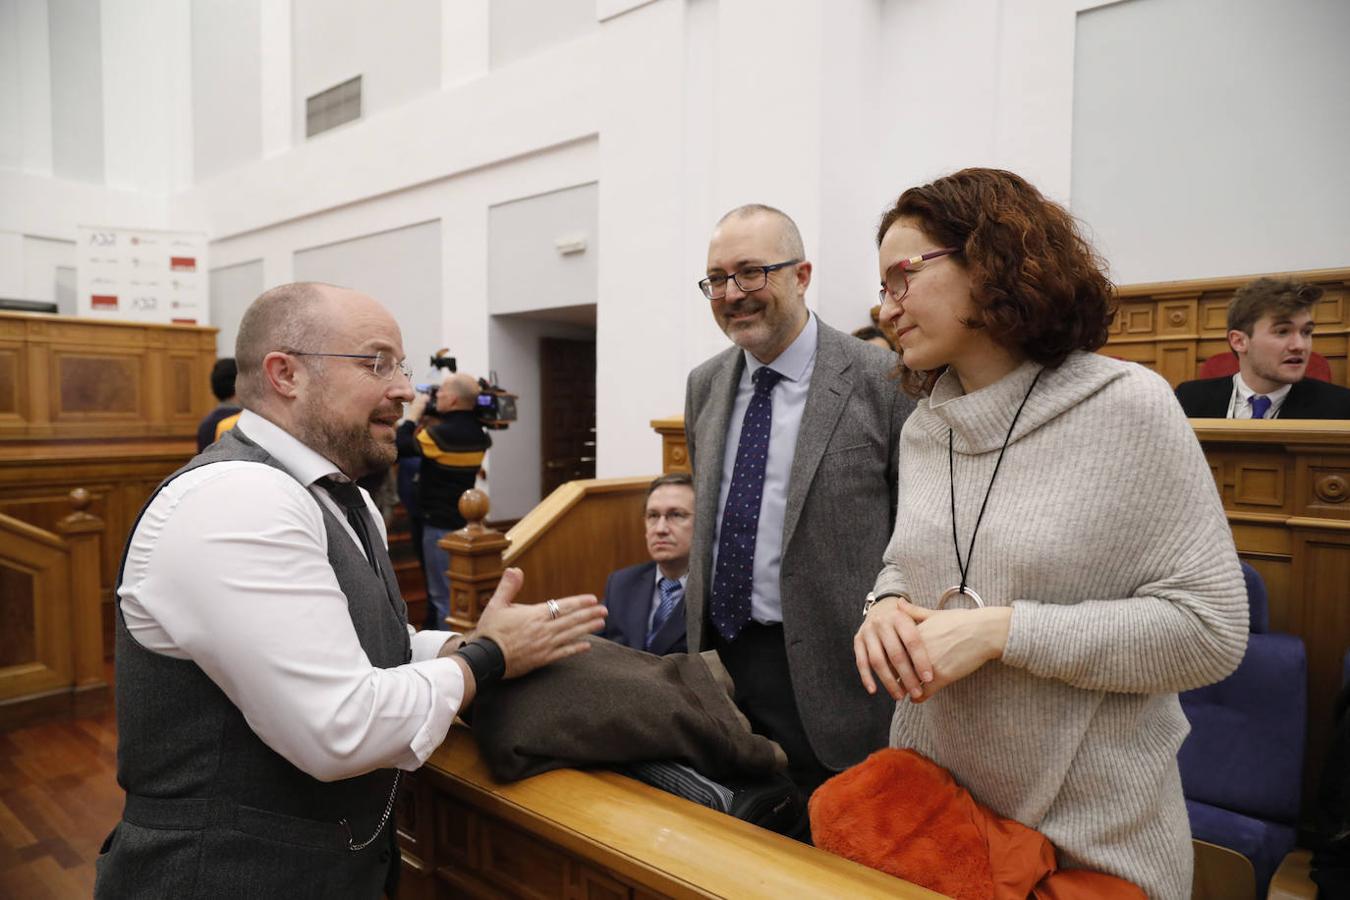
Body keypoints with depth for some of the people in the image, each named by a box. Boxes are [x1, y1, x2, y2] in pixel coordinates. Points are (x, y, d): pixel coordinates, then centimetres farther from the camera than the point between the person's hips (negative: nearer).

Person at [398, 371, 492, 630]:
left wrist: (414, 413, -5)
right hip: (465, 519, 8)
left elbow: (400, 447, -16)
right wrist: (427, 420, 8)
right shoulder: (476, 431, 3)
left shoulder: (443, 432, -21)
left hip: (441, 524, -8)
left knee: (442, 594, 0)